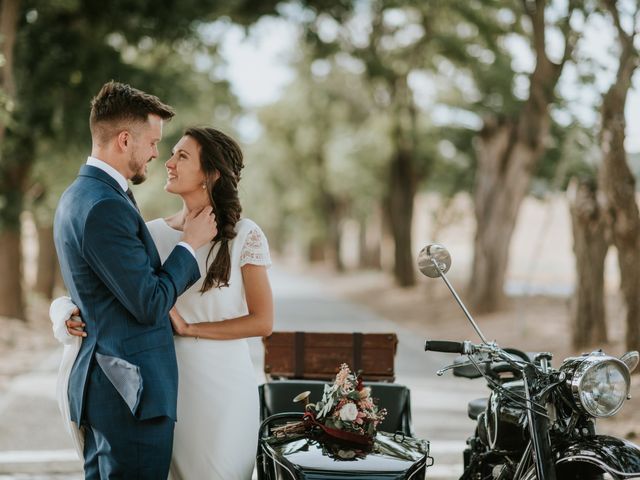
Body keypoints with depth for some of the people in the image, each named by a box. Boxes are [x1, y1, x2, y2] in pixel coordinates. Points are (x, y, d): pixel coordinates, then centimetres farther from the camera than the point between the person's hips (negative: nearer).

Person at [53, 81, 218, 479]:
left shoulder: (79, 196, 14)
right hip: (132, 392, -11)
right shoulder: (105, 208, -20)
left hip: (104, 384, 11)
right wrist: (190, 243, -7)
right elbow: (150, 305, -19)